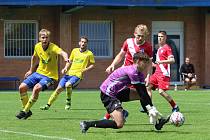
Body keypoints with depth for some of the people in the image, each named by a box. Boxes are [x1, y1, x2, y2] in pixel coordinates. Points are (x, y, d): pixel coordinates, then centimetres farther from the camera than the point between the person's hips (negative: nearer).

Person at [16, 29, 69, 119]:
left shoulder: (53, 47, -22)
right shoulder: (37, 46, -3)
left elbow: (62, 53, -44)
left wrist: (66, 58, -66)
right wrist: (31, 70, 27)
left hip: (50, 76, -6)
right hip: (39, 72, 6)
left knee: (36, 88, -29)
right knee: (22, 87, -4)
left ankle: (25, 111, -13)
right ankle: (27, 111, 13)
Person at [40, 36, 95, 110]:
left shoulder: (89, 54, 2)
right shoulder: (75, 51, 13)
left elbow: (92, 65, 7)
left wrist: (85, 69, -10)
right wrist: (65, 68, 6)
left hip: (77, 75, -4)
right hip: (69, 73, 4)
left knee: (68, 84, -32)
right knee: (59, 88, -3)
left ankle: (68, 101, -11)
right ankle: (48, 105, 4)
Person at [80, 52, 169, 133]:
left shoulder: (140, 75, 7)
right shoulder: (132, 72, -23)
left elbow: (144, 92, 2)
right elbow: (141, 92, -21)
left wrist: (151, 108, -8)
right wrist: (151, 108, -18)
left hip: (118, 92, 10)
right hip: (107, 94, -10)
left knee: (143, 95, 4)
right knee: (119, 124, -19)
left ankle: (156, 122, 8)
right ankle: (87, 124, -12)